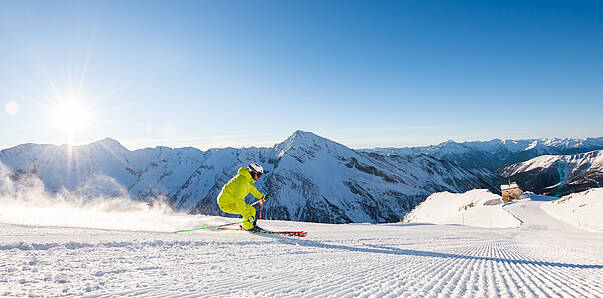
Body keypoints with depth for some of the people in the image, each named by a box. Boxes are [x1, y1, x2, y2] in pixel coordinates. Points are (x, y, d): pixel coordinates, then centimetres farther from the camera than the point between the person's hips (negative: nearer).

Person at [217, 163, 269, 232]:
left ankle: (251, 225, 32)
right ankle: (248, 227, 6)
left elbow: (251, 187, 24)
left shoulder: (248, 178, 1)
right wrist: (247, 216, -34)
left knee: (251, 210, 11)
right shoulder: (242, 181, -29)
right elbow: (238, 200, -34)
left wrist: (261, 196, 30)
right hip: (226, 204, -9)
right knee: (250, 210, -16)